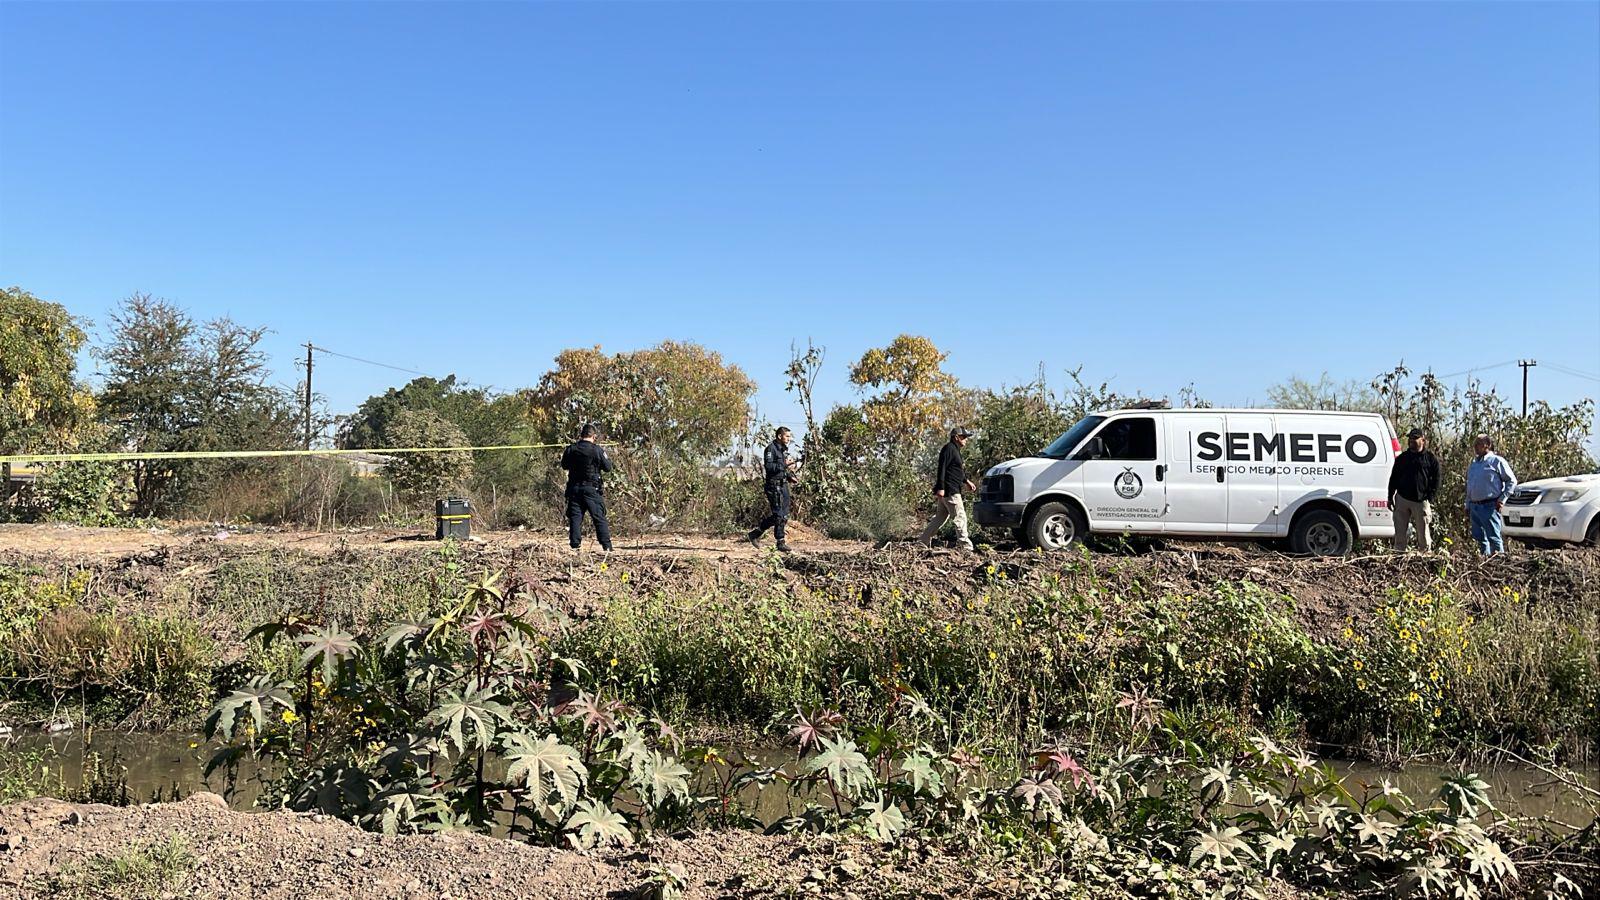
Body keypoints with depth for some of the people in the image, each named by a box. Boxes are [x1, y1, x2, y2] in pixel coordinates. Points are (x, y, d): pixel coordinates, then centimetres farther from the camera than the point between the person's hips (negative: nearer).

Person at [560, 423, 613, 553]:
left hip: (574, 488, 3)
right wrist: (607, 457, 14)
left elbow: (564, 465, 15)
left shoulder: (571, 449, 1)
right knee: (599, 518, 1)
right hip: (592, 489, -3)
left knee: (575, 518, 8)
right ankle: (607, 547, -1)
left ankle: (575, 546, 5)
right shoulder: (597, 450, -10)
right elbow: (608, 467, -3)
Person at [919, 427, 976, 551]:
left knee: (940, 517, 13)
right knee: (960, 517, -8)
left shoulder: (955, 450, 20)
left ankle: (923, 541, 16)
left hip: (950, 490, 11)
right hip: (950, 491, -11)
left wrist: (966, 482, 28)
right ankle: (967, 546, -7)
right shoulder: (949, 449, -12)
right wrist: (941, 488, -25)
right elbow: (942, 468, -20)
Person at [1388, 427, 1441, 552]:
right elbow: (1393, 479, 15)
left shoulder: (1431, 458, 4)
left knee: (1423, 532, 1)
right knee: (1400, 532, 4)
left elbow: (1436, 480, 3)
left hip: (1421, 501, -3)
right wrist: (1390, 498, 8)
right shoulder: (1402, 458, 13)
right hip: (1402, 499, 3)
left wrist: (1430, 497, -7)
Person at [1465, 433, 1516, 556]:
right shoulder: (1473, 463, 18)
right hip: (1474, 506, 7)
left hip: (1489, 506, -7)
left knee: (1493, 537, -8)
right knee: (1479, 537, 10)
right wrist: (1468, 506, 18)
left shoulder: (1497, 461, -3)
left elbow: (1512, 481, -2)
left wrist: (1502, 499, -9)